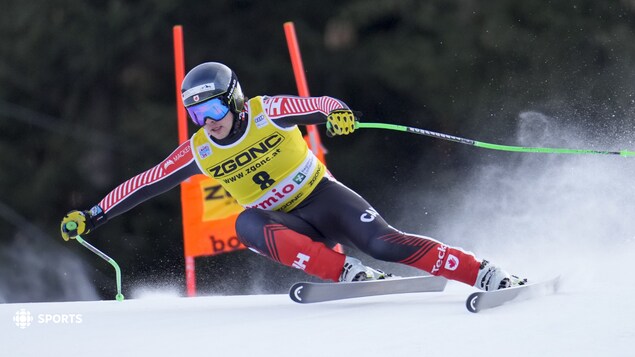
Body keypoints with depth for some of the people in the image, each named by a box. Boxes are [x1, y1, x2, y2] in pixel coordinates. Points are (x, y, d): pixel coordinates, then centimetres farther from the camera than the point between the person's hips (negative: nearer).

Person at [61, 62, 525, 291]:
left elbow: (321, 106, -25)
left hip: (323, 197, -3)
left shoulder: (267, 112, -13)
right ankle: (348, 273, -36)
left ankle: (486, 275, -20)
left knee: (386, 242, -24)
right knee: (247, 225, -31)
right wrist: (93, 216, -1)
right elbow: (145, 183, 2)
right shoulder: (200, 151, -3)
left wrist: (337, 112, -49)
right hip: (287, 225, 3)